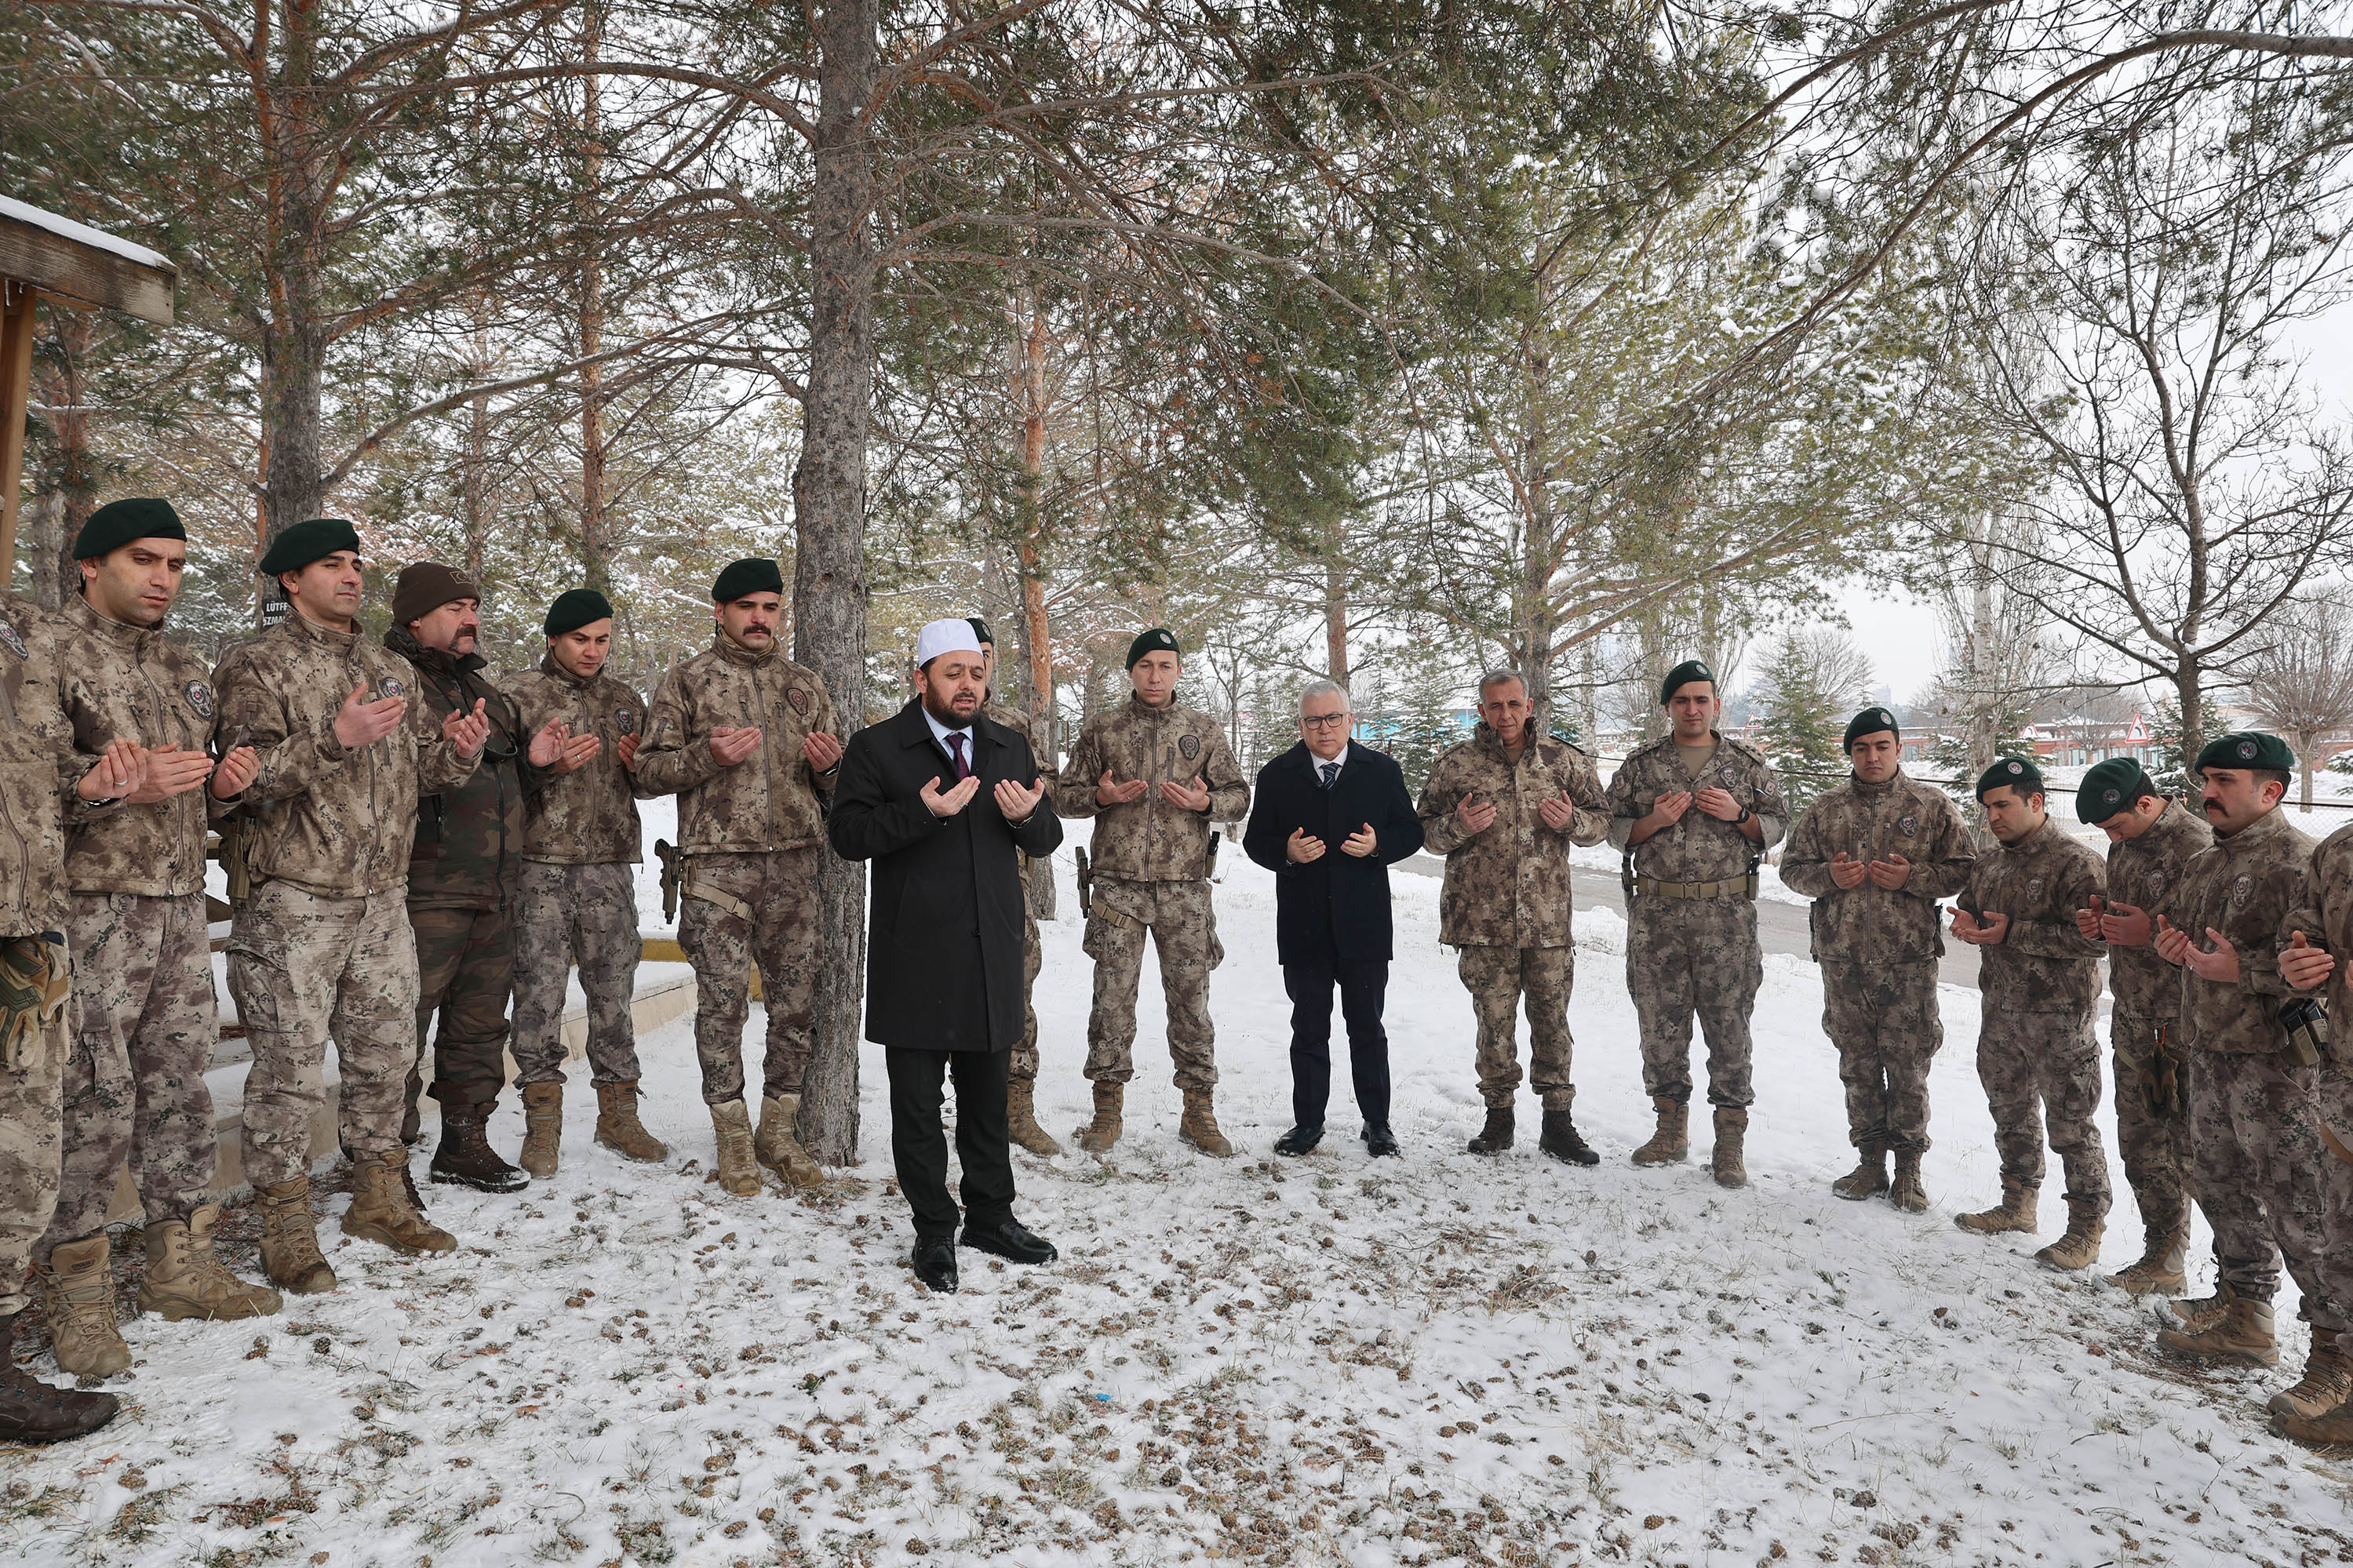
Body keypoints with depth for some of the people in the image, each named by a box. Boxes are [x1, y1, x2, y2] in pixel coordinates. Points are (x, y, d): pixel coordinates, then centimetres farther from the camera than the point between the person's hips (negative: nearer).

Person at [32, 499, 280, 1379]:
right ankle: (76, 1295, 9)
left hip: (181, 907, 7)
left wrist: (226, 783, 5)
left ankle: (180, 1264, 23)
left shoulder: (185, 668, 19)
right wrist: (121, 783, -23)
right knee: (91, 1101, -4)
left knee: (181, 1088, 11)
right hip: (89, 907, -7)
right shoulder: (48, 652, -3)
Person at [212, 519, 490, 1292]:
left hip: (383, 899, 6)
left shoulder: (390, 670, 16)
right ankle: (285, 1224, 12)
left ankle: (379, 1199, 27)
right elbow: (249, 778, -14)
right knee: (291, 1068, -1)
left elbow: (420, 771, 16)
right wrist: (337, 739, -26)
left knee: (386, 1054, 13)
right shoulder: (255, 666, -3)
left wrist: (458, 749, -6)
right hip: (295, 901, -6)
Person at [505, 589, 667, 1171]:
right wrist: (549, 765, -17)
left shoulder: (626, 700, 16)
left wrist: (639, 767, -2)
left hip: (611, 865, 3)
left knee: (613, 989, 7)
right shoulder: (521, 694, 4)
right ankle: (542, 1121, 8)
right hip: (542, 865, -3)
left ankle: (617, 1114, 17)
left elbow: (650, 786, 20)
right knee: (540, 991, -3)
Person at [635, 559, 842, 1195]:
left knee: (798, 1004, 6)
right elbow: (648, 771, 1)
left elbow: (837, 781, 18)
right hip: (719, 865, -3)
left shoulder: (805, 684, 15)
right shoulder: (689, 680, 5)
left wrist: (827, 766, -5)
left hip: (795, 863, 3)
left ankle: (779, 1130, 22)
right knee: (723, 1003, 0)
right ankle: (733, 1137, 15)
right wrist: (708, 755, -16)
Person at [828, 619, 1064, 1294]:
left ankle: (991, 1216, 29)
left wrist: (1027, 817, -11)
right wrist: (923, 813, -24)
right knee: (917, 1101, 5)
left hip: (993, 952, 4)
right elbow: (847, 833, -11)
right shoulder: (876, 747, -1)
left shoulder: (1011, 747, 12)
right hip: (915, 954, -4)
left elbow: (1047, 838, 13)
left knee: (987, 1093, 14)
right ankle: (934, 1231, 19)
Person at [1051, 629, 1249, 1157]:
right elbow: (1064, 795, 10)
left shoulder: (1204, 729, 9)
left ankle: (1199, 1110, 16)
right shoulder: (1102, 729, 7)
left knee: (1191, 999, 4)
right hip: (1118, 886, 0)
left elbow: (1239, 794, 13)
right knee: (1113, 999, 2)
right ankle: (1108, 1107, 15)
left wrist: (1206, 802, -8)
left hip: (1184, 887, 1)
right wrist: (1101, 796, -11)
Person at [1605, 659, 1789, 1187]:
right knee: (1660, 1021, 6)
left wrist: (1738, 815, -8)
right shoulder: (1641, 764, 9)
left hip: (1728, 912, -1)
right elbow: (1615, 830, 10)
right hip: (1656, 912, 1)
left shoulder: (1747, 762, 8)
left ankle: (1730, 1141, 10)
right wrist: (1655, 820, -8)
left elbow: (1778, 824, 11)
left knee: (1729, 1024, -1)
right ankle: (1671, 1128, 20)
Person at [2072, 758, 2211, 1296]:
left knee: (2165, 1149, -1)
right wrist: (2099, 923, 3)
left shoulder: (2197, 844, -14)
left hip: (2176, 1024, -8)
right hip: (2130, 1015, 8)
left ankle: (2165, 1262, 11)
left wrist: (2149, 931, -25)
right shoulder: (2124, 846, 12)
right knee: (2136, 1141, 12)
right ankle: (2161, 1252, 23)